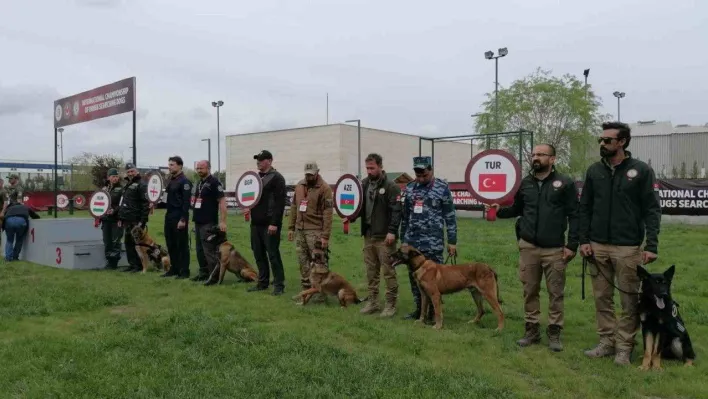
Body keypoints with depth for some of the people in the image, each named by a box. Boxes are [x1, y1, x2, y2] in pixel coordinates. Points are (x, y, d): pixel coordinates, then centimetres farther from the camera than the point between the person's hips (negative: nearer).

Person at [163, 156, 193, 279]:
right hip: (169, 216, 9)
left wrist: (183, 219, -22)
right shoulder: (171, 180, 15)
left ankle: (184, 271, 3)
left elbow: (186, 202, -17)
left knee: (182, 245, -3)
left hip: (179, 217, -9)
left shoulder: (185, 181, -11)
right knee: (171, 244, 12)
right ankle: (174, 268, 22)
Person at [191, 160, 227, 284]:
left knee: (209, 250, -8)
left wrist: (222, 221, -22)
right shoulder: (199, 183, 16)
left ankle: (214, 275, -3)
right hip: (198, 222, 9)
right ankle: (203, 273, 24)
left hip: (209, 223, -9)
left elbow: (222, 201, -17)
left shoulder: (214, 182, -11)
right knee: (200, 249, 14)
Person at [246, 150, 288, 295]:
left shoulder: (276, 178, -9)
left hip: (269, 224, -8)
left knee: (273, 254, -4)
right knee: (258, 253, 11)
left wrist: (274, 223, -21)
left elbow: (280, 202, -16)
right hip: (256, 223, 8)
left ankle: (279, 285, 3)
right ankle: (262, 282, 22)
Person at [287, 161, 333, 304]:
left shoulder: (324, 188, -9)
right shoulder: (299, 185, 11)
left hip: (315, 231, -6)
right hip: (299, 229, 6)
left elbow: (327, 213, -13)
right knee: (303, 261, 10)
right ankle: (306, 289, 20)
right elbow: (294, 207, 17)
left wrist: (325, 236, -17)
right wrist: (291, 227, 13)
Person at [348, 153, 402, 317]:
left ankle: (390, 305, 8)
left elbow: (396, 211, -13)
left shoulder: (391, 186, -9)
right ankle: (373, 302, 23)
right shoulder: (364, 184, 10)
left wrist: (392, 231, -19)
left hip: (384, 236, -6)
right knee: (371, 271, 13)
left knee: (388, 271, 0)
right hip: (368, 235, 6)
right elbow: (360, 205, 17)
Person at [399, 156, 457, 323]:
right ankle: (419, 308, 24)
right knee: (413, 275, 11)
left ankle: (432, 312, 12)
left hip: (433, 243, -5)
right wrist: (403, 239, 15)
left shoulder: (442, 188, -5)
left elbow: (450, 217, -4)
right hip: (411, 242, 5)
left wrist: (452, 241, -6)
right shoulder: (409, 188, 9)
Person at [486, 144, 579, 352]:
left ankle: (554, 333, 18)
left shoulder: (565, 183, -4)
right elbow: (517, 210, 17)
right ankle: (531, 330, 21)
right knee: (530, 291, 9)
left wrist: (572, 245, -9)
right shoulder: (525, 183, 8)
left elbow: (574, 216, -5)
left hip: (555, 249, -3)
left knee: (556, 292, 5)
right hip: (528, 247, 3)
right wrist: (500, 210, -2)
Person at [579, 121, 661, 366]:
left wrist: (651, 246, -13)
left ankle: (624, 347, 16)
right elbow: (585, 208, 9)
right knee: (602, 298, 10)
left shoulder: (641, 171, -4)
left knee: (629, 300, 4)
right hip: (597, 246, 4)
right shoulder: (594, 171, 6)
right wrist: (584, 240, 1)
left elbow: (652, 210, -6)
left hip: (628, 248, -3)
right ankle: (607, 342, 21)